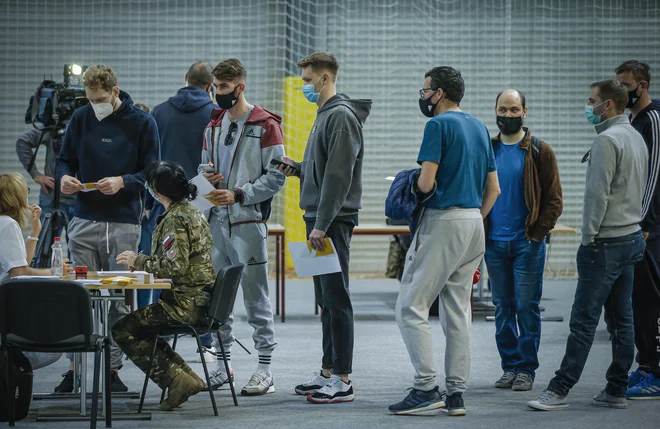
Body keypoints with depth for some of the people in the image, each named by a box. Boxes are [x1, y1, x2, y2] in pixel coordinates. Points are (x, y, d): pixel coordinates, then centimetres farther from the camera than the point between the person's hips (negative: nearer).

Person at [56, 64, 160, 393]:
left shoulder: (142, 122, 0)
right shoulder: (81, 118, 7)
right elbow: (65, 160, 16)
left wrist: (122, 182, -18)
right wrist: (64, 177, -6)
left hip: (124, 222, -2)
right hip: (85, 220, 2)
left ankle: (112, 368, 7)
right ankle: (76, 366, 6)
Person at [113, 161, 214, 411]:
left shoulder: (175, 219, -15)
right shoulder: (193, 213, 15)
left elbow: (175, 267, -23)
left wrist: (139, 261, -10)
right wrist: (141, 263, 15)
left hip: (186, 303, -10)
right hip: (201, 300, 10)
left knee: (123, 331, -5)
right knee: (139, 326, 24)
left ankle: (176, 380, -12)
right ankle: (186, 376, 13)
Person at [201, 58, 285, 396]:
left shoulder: (265, 126, -6)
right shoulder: (214, 125, 15)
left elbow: (276, 177, -9)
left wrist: (238, 194, -17)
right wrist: (207, 177, 1)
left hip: (248, 222, -6)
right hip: (217, 221, 7)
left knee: (255, 295, -3)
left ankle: (265, 367, 2)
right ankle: (222, 362, 18)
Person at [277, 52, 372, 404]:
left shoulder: (341, 117, -14)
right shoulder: (324, 115, 18)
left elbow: (339, 176, -20)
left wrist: (322, 225, -23)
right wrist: (297, 168, 8)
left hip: (334, 222, -10)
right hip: (318, 221, 10)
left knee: (336, 300, -8)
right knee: (326, 300, 13)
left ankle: (342, 381, -6)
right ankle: (329, 372, 19)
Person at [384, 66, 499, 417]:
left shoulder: (439, 125, -10)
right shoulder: (479, 127, 15)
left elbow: (426, 182, -17)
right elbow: (493, 188, 16)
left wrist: (413, 185, 5)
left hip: (444, 221, -8)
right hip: (474, 222, 8)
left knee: (411, 306, -5)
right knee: (458, 309, 10)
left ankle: (426, 388, -11)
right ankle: (456, 393, 9)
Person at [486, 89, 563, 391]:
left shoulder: (539, 152, -1)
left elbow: (553, 198, -2)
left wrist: (538, 232, -11)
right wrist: (480, 232, 3)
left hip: (527, 242, -4)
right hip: (494, 243, 4)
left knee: (527, 306, -2)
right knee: (503, 307, 8)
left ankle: (526, 368, 4)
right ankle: (509, 366, 15)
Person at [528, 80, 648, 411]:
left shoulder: (607, 140, -15)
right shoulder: (636, 138, 15)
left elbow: (598, 194, -19)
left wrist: (588, 237, -13)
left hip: (606, 243, -10)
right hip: (632, 238, 10)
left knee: (584, 320, -9)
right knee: (621, 319, 10)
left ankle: (559, 391, -9)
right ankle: (616, 390, 13)